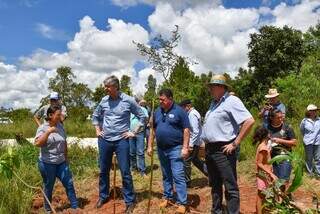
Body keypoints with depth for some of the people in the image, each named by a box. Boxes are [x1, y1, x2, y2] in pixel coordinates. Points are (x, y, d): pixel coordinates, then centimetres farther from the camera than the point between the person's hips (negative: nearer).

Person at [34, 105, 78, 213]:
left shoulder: (60, 126, 4)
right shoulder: (42, 128, -11)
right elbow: (37, 143, -25)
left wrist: (66, 158, 16)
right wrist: (48, 132, -31)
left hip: (61, 163, 5)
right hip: (47, 163, -5)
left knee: (69, 184, 4)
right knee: (49, 187, 10)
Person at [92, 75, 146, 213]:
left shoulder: (128, 100, -8)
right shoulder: (104, 101, 3)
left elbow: (142, 117, 0)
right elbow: (95, 116, 20)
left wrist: (134, 132, -3)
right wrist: (97, 130, 11)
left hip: (121, 141, -4)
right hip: (104, 140, 4)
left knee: (125, 172, 1)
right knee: (103, 170, 15)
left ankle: (130, 201, 15)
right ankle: (103, 196, 34)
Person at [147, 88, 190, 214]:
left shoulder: (179, 111, -8)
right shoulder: (157, 112, 8)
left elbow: (186, 130, -9)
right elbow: (153, 130, 15)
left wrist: (185, 147, -15)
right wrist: (149, 146, 11)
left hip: (175, 149, -5)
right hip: (161, 149, 6)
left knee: (178, 176, -6)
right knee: (166, 176, 16)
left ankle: (182, 203, 1)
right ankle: (168, 198, 28)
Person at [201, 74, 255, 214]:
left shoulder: (231, 101, -12)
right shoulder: (214, 103, 15)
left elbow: (249, 121, -21)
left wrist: (235, 143, -19)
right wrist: (206, 144, 15)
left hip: (223, 150, -9)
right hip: (209, 149, 9)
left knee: (230, 186, -1)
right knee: (215, 184, 19)